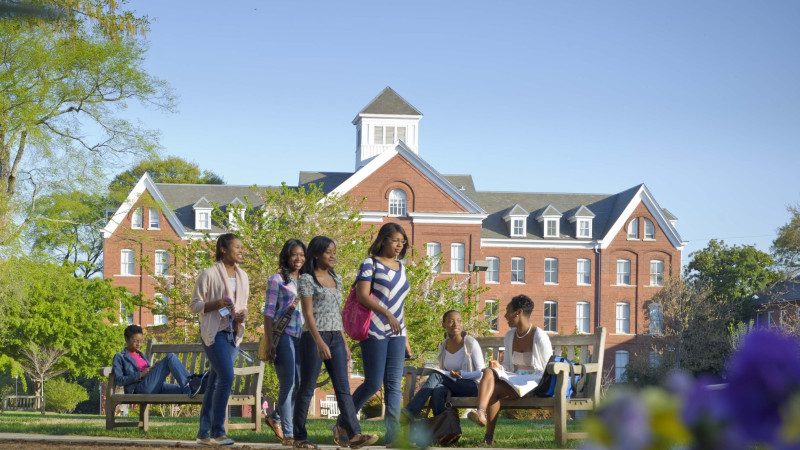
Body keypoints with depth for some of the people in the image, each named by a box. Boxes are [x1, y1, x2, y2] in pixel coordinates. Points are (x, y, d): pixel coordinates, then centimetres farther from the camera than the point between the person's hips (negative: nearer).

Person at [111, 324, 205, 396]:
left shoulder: (141, 355, 34)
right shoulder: (119, 357, 13)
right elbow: (119, 380, -1)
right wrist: (140, 375, -12)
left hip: (155, 388, 7)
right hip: (139, 388, -7)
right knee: (170, 357, -19)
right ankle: (187, 384, -33)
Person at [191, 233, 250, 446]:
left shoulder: (242, 276, 14)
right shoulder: (209, 275, -7)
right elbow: (195, 305, -5)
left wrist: (242, 315, 1)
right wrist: (216, 303, -20)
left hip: (233, 333, 7)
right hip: (214, 332, -7)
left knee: (215, 381, 8)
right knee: (227, 376, -18)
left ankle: (204, 433, 12)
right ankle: (217, 431, -11)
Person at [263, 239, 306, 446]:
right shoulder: (277, 280, 0)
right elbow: (269, 313, -3)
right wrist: (270, 343, -11)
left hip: (302, 338, 6)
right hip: (283, 336, -6)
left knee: (300, 385, 3)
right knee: (288, 384, -7)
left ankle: (275, 417, 24)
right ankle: (288, 433, -2)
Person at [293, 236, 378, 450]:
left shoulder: (336, 279, 16)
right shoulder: (307, 279, -5)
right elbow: (308, 314, -12)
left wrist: (344, 343, 16)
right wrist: (319, 342, -21)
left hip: (335, 338, 6)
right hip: (314, 337, -6)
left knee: (343, 388, -4)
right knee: (307, 388, 0)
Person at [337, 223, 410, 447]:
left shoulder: (400, 267, 17)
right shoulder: (371, 263, -2)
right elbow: (362, 295, -13)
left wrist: (406, 339, 19)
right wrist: (386, 314, -23)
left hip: (397, 332, 6)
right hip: (375, 331, -6)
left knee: (394, 384, -1)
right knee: (374, 383, -5)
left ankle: (393, 435, -2)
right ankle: (343, 423, 13)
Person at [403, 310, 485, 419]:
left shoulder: (471, 343, -5)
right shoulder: (443, 346, 11)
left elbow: (481, 373, -6)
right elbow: (442, 371, 17)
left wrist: (461, 374, -22)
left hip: (472, 386, -4)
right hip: (452, 389, 4)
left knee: (436, 376, -28)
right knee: (438, 390, -35)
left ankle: (410, 412, -35)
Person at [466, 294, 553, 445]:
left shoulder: (540, 337, -6)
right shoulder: (509, 336, 15)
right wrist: (498, 367, -6)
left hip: (533, 382, -6)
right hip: (513, 379, 6)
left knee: (494, 389, -30)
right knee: (488, 371, -27)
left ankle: (489, 437, -26)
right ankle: (481, 412, -51)